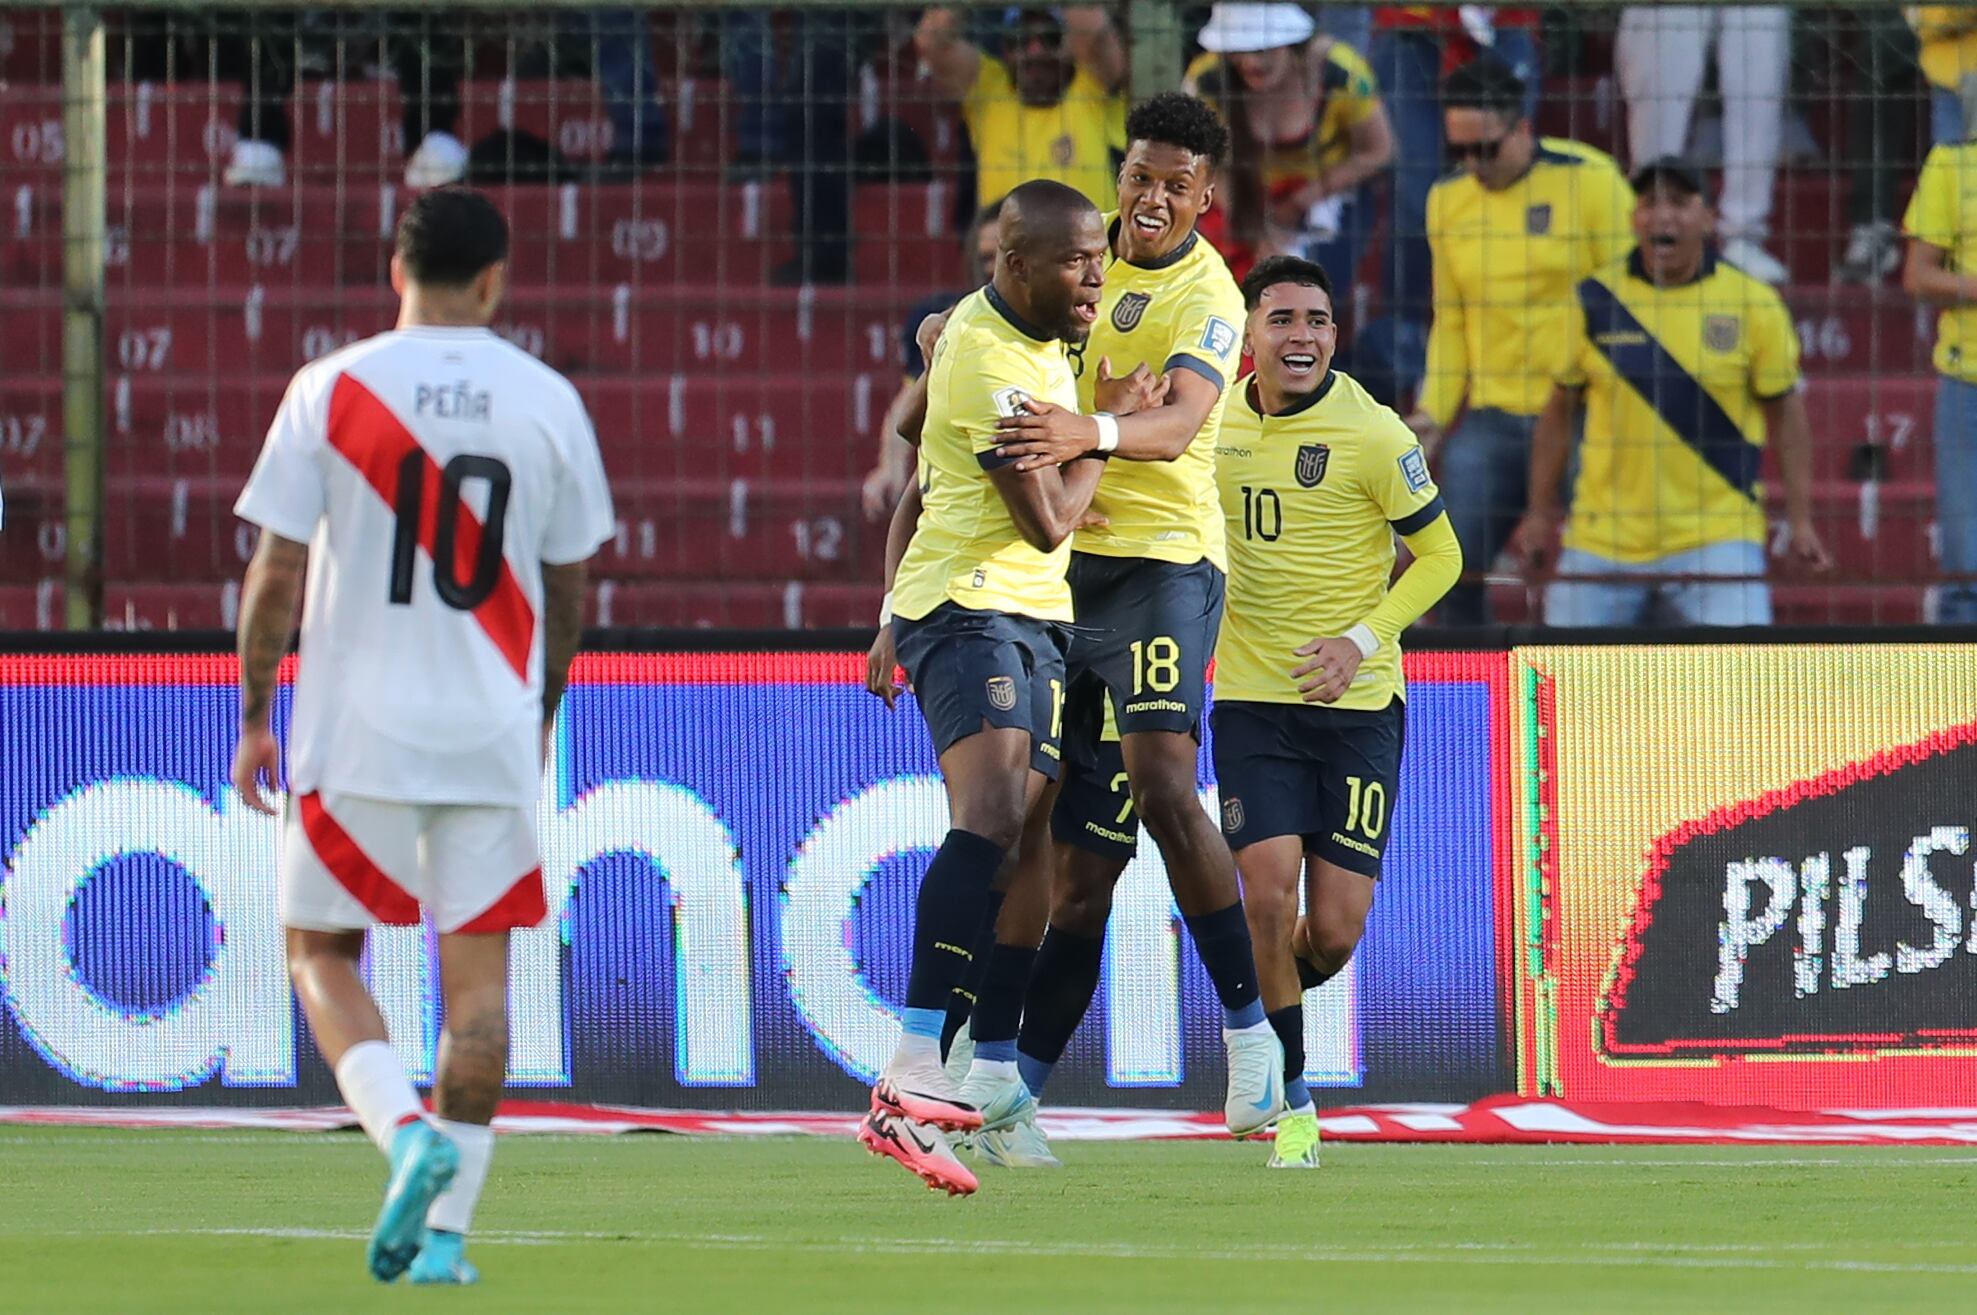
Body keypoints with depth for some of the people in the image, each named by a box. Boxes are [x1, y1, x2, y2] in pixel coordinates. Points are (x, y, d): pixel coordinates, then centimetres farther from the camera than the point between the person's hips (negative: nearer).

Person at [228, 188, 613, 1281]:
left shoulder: (331, 391, -5)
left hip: (355, 736, -1)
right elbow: (566, 589, 9)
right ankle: (446, 1224, 4)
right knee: (477, 974, 8)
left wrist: (254, 715, 7)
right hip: (493, 738, 2)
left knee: (321, 948, 12)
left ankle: (405, 1133, -12)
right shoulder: (547, 401, 1)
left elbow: (275, 573, -4)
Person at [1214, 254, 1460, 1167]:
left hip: (1357, 706, -2)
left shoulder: (1372, 434, -10)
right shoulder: (1217, 422, 2)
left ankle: (1264, 1009, 33)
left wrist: (1362, 640, -14)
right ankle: (1291, 1102, 4)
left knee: (1334, 935, -3)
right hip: (1251, 702, 2)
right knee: (1269, 893, -13)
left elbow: (1439, 555, -3)